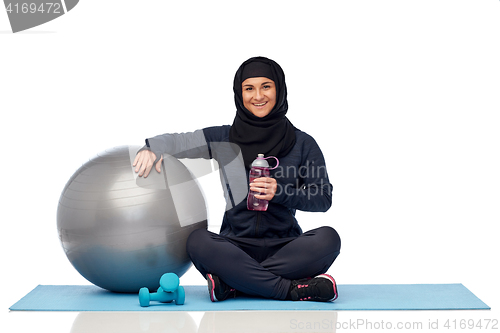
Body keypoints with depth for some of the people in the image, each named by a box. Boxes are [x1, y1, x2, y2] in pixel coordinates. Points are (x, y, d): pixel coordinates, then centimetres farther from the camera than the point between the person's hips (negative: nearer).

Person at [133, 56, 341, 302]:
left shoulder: (303, 144, 6)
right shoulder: (224, 139, 8)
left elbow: (323, 199, 3)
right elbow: (178, 141, 7)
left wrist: (280, 192, -13)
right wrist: (152, 148, -17)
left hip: (284, 248, 0)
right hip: (237, 247, 0)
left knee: (328, 238, -30)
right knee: (198, 241, -31)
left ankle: (233, 284, -29)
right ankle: (295, 289, -31)